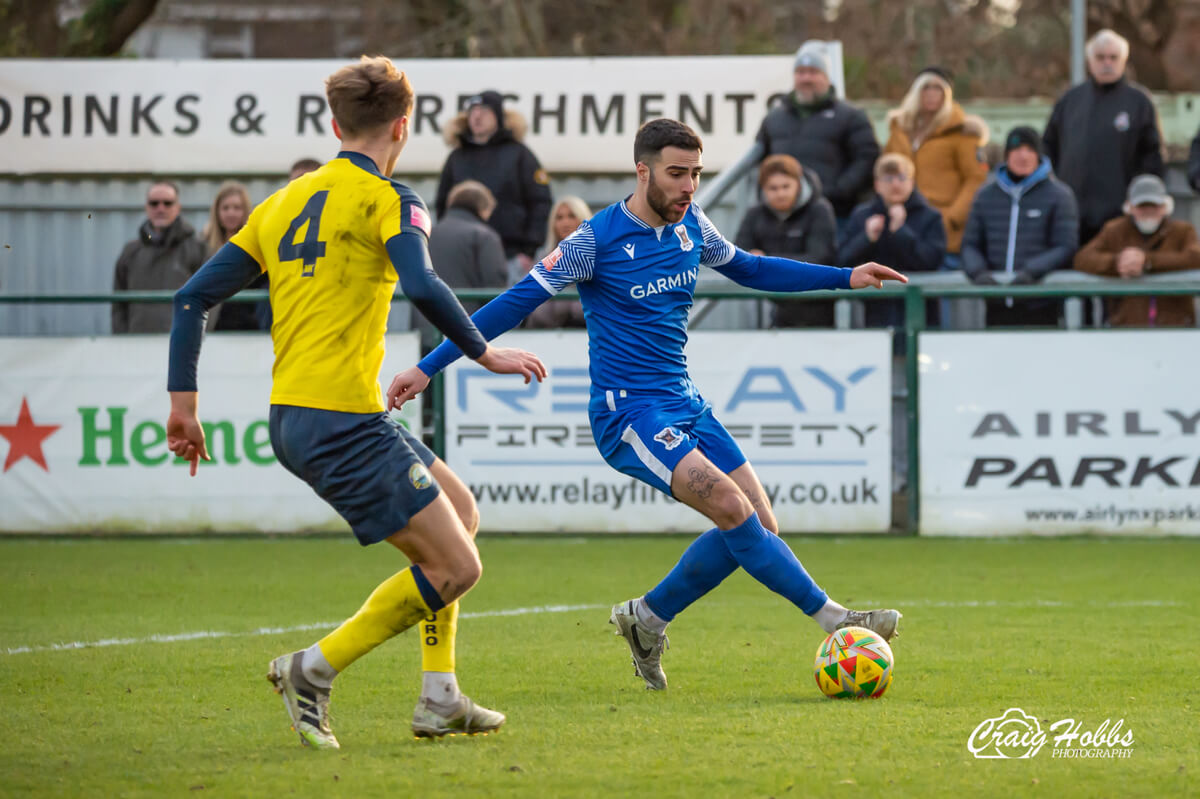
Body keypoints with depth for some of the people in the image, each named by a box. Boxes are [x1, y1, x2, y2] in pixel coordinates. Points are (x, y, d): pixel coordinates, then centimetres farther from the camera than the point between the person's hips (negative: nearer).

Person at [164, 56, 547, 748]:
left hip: (292, 418, 9)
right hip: (344, 422, -9)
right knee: (456, 567, -4)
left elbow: (194, 296, 12)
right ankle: (315, 671, -4)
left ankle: (439, 699, 17)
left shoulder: (285, 203, 16)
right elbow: (422, 286, -24)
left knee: (459, 510, 21)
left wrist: (183, 402, 13)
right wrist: (485, 353, -12)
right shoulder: (385, 197, -5)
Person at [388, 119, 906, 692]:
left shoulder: (690, 225, 6)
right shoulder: (597, 240, -13)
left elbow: (749, 269, 25)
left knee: (758, 524, -1)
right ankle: (832, 618, -19)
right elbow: (517, 301, -12)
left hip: (684, 405, 8)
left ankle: (647, 620, 15)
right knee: (731, 506, -24)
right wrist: (427, 367, -15)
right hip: (628, 412, -8)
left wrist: (847, 278, 20)